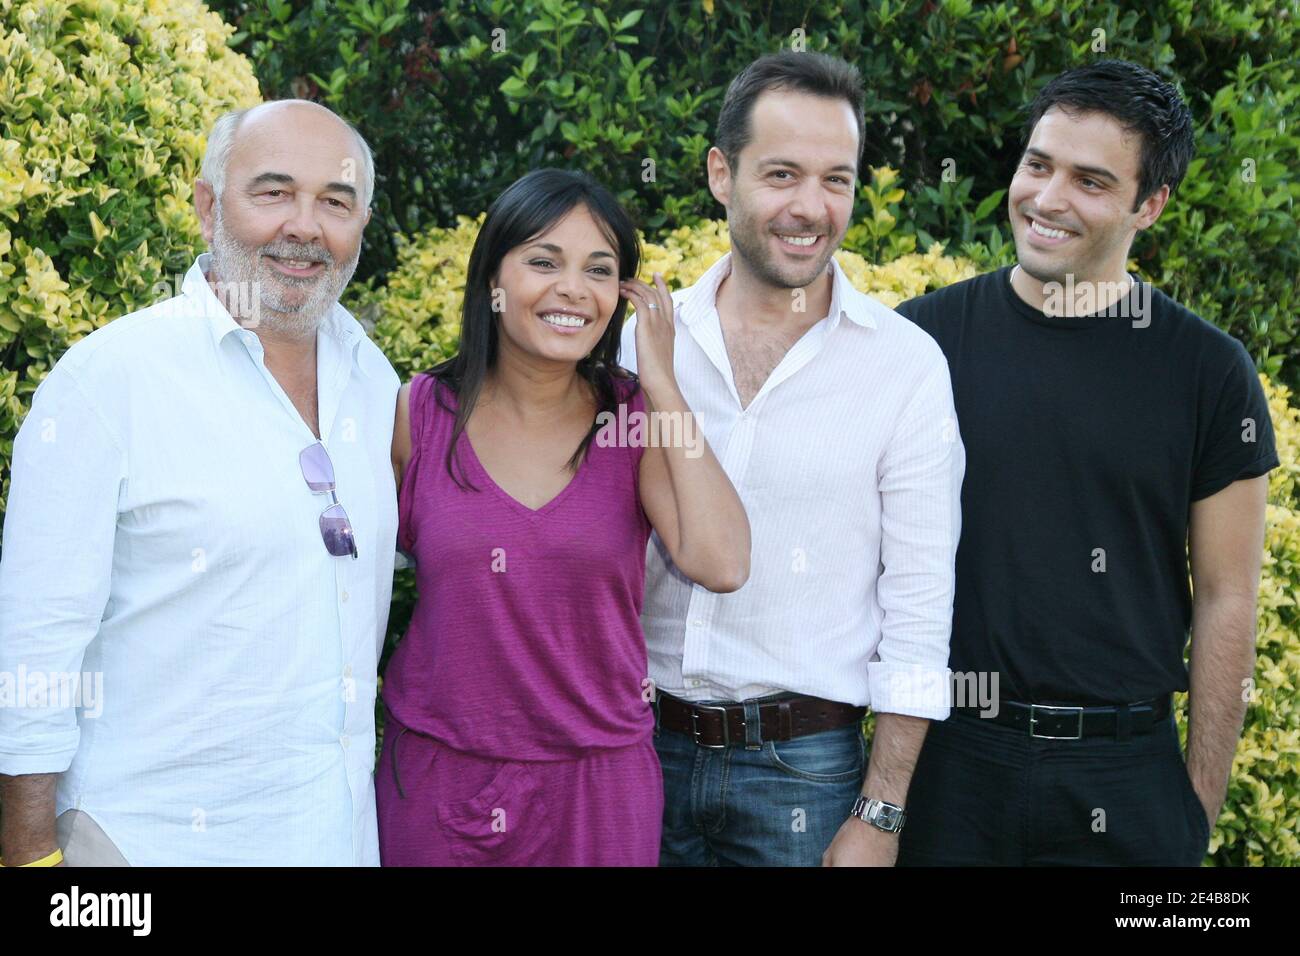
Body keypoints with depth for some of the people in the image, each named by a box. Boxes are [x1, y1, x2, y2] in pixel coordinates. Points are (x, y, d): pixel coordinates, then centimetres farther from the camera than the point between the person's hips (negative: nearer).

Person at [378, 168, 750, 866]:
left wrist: (661, 383, -16)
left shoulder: (634, 419, -5)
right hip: (434, 775, 0)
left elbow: (721, 565, -20)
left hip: (597, 783, 0)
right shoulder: (421, 413, -4)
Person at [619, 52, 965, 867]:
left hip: (803, 767, -2)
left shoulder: (907, 363, -7)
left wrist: (880, 817, -8)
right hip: (645, 745, 2)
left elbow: (920, 608, -7)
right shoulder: (643, 337, 0)